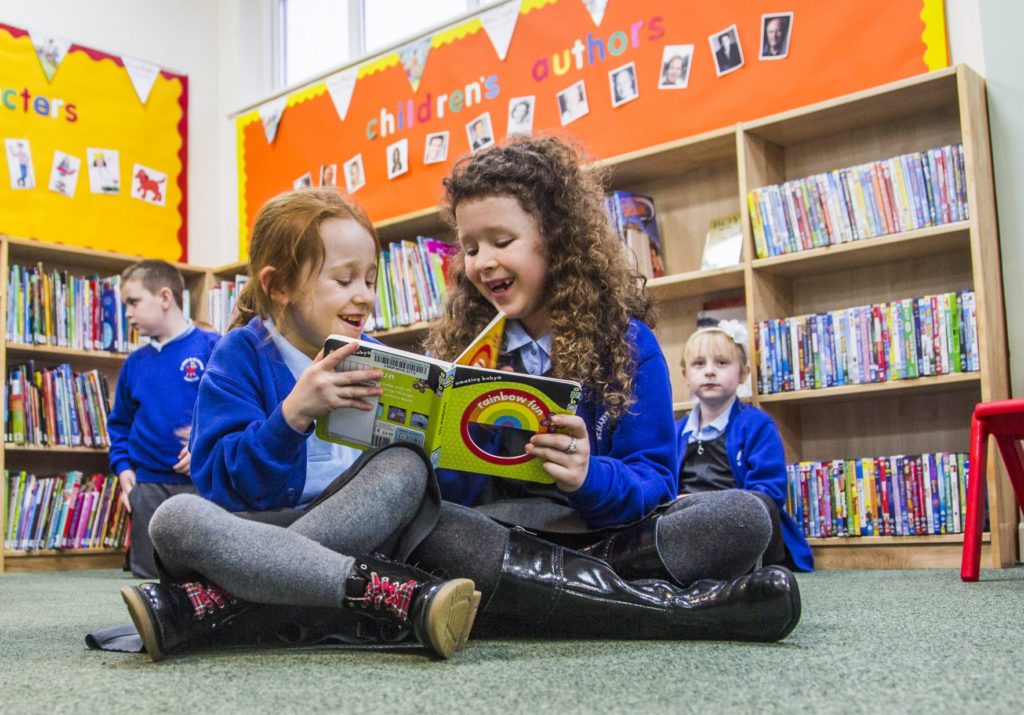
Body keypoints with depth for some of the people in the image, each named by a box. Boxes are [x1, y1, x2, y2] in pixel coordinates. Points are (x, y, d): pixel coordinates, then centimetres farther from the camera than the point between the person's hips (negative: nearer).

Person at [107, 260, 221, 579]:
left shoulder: (212, 348, -6)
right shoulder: (135, 362, 10)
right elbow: (120, 422, 17)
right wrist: (122, 467, 4)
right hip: (148, 483, 4)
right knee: (149, 571, 8)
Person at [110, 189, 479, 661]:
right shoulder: (241, 355, -3)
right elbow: (218, 481, -14)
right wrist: (294, 412, -28)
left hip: (353, 532, 3)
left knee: (406, 466, -24)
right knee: (176, 517, -31)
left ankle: (199, 604, -32)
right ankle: (399, 592, -45)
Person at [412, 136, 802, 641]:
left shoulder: (627, 341, 5)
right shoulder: (455, 348, 8)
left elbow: (655, 481, -1)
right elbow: (447, 496, 4)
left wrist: (590, 479, -22)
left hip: (605, 536, 0)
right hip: (496, 536, 1)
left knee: (743, 517, -24)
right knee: (422, 527, -34)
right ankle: (677, 605, -30)